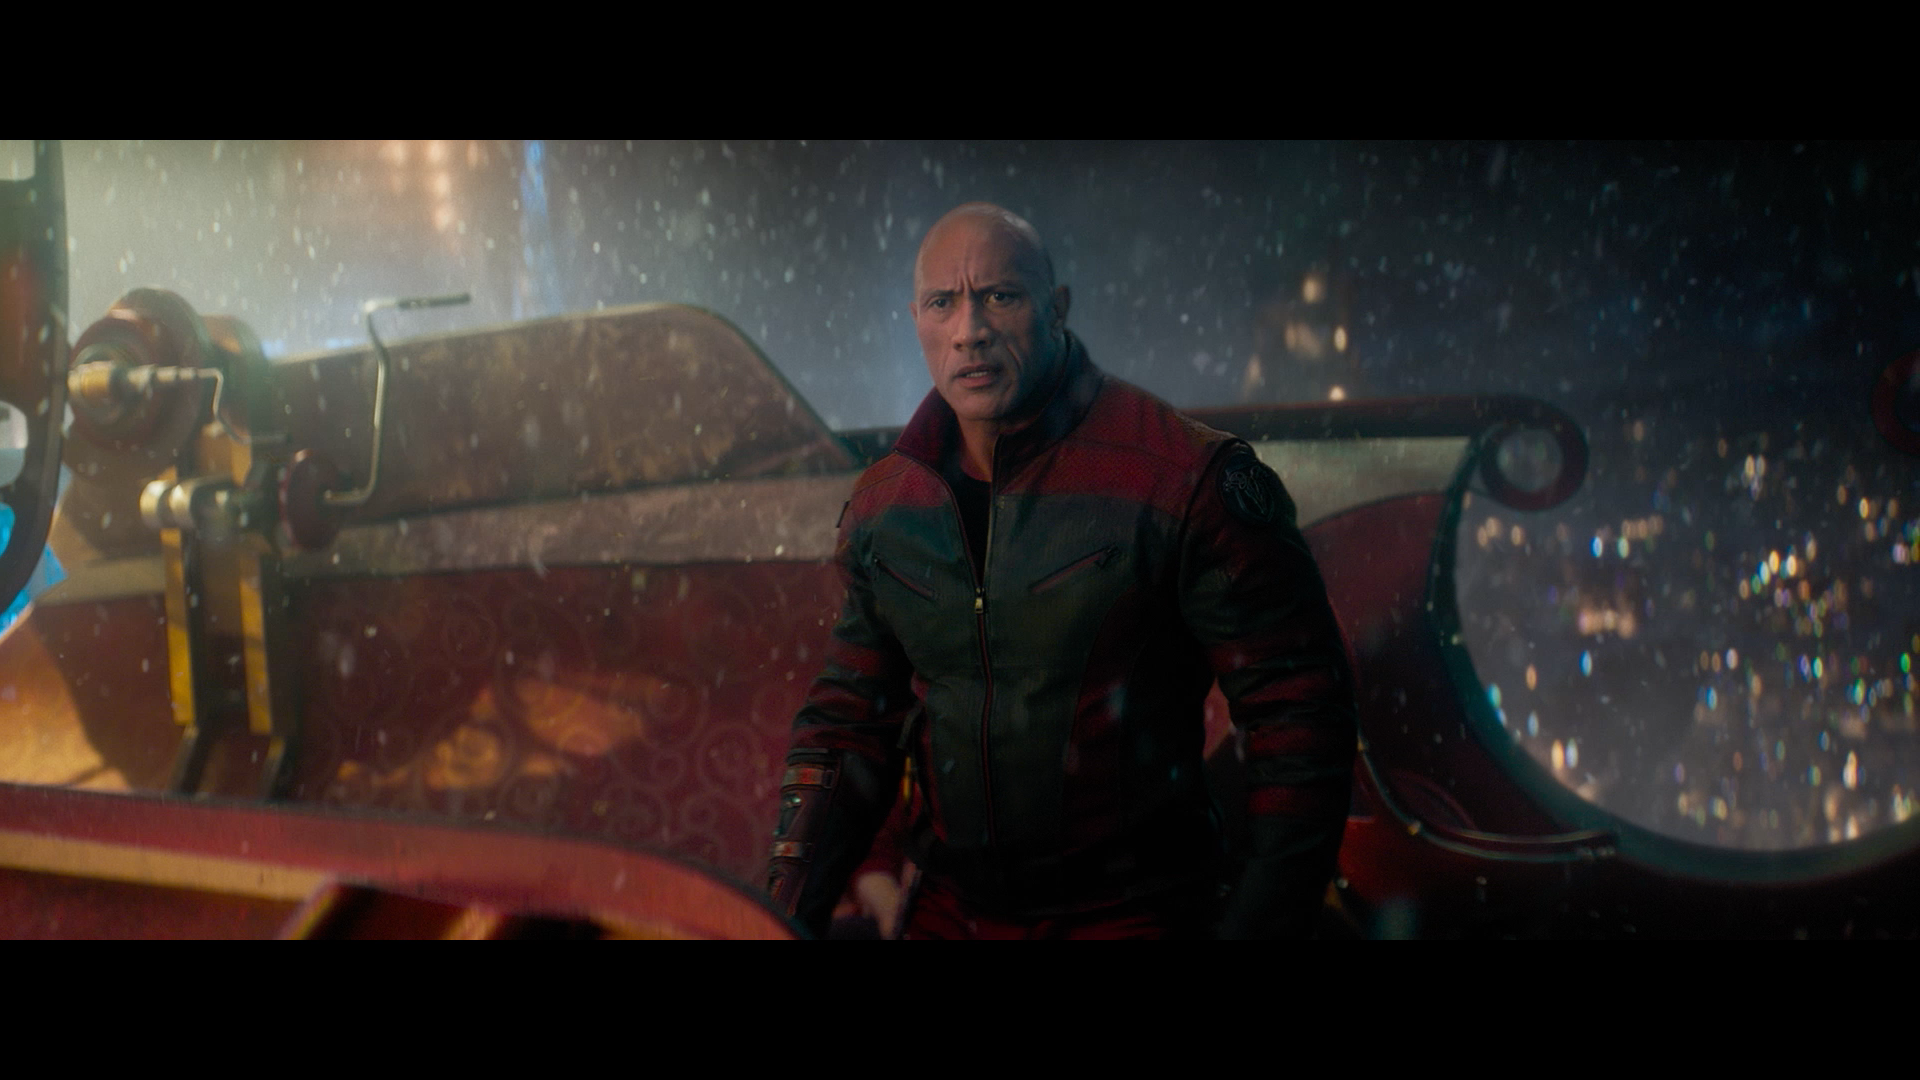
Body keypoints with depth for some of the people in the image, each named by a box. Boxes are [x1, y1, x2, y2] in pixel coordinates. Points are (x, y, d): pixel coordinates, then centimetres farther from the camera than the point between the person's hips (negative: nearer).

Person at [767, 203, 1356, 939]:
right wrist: (790, 912, 0)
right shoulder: (884, 506, 3)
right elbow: (852, 721, 10)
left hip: (1133, 912, -4)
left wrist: (1263, 919, -15)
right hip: (950, 910, 4)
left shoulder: (1180, 477, -13)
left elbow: (1296, 705, -12)